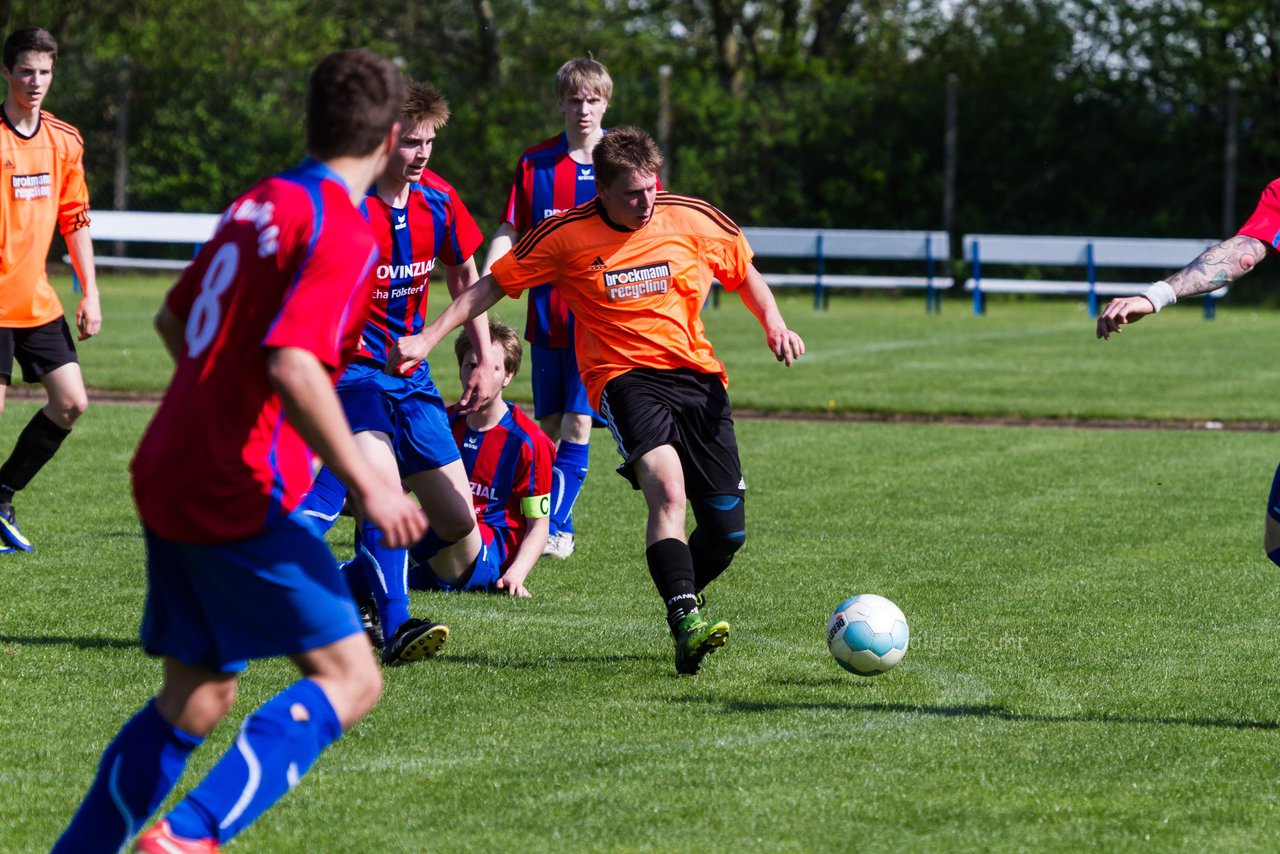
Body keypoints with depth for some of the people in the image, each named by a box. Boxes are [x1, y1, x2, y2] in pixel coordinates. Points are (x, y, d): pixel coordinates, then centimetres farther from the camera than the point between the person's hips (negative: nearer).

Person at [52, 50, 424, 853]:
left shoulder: (258, 204, 13)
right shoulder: (341, 232, -14)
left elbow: (174, 319, 25)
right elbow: (293, 366, -26)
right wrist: (368, 484, -20)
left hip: (168, 477, 9)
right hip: (240, 493, -9)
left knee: (197, 696, 16)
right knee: (350, 677, -5)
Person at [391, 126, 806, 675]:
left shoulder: (694, 221, 0)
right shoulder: (566, 236, -5)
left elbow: (745, 275, 17)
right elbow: (493, 285, 3)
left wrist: (775, 326, 0)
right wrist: (428, 337, -3)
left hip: (697, 376, 3)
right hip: (624, 376, -3)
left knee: (727, 531, -1)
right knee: (667, 488, -32)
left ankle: (684, 604, 29)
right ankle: (686, 621, -36)